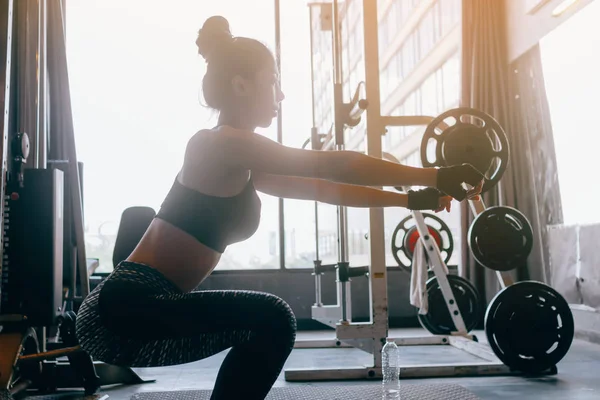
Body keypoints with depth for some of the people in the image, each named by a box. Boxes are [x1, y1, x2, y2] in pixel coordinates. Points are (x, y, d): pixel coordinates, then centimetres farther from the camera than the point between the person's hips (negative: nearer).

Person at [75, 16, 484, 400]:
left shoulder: (241, 166, 15)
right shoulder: (219, 145, -15)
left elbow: (320, 187, 19)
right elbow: (332, 166, -18)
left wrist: (409, 199, 19)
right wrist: (433, 176, -14)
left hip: (137, 309, 10)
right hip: (125, 309, -10)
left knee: (263, 326, 20)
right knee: (270, 321, -16)